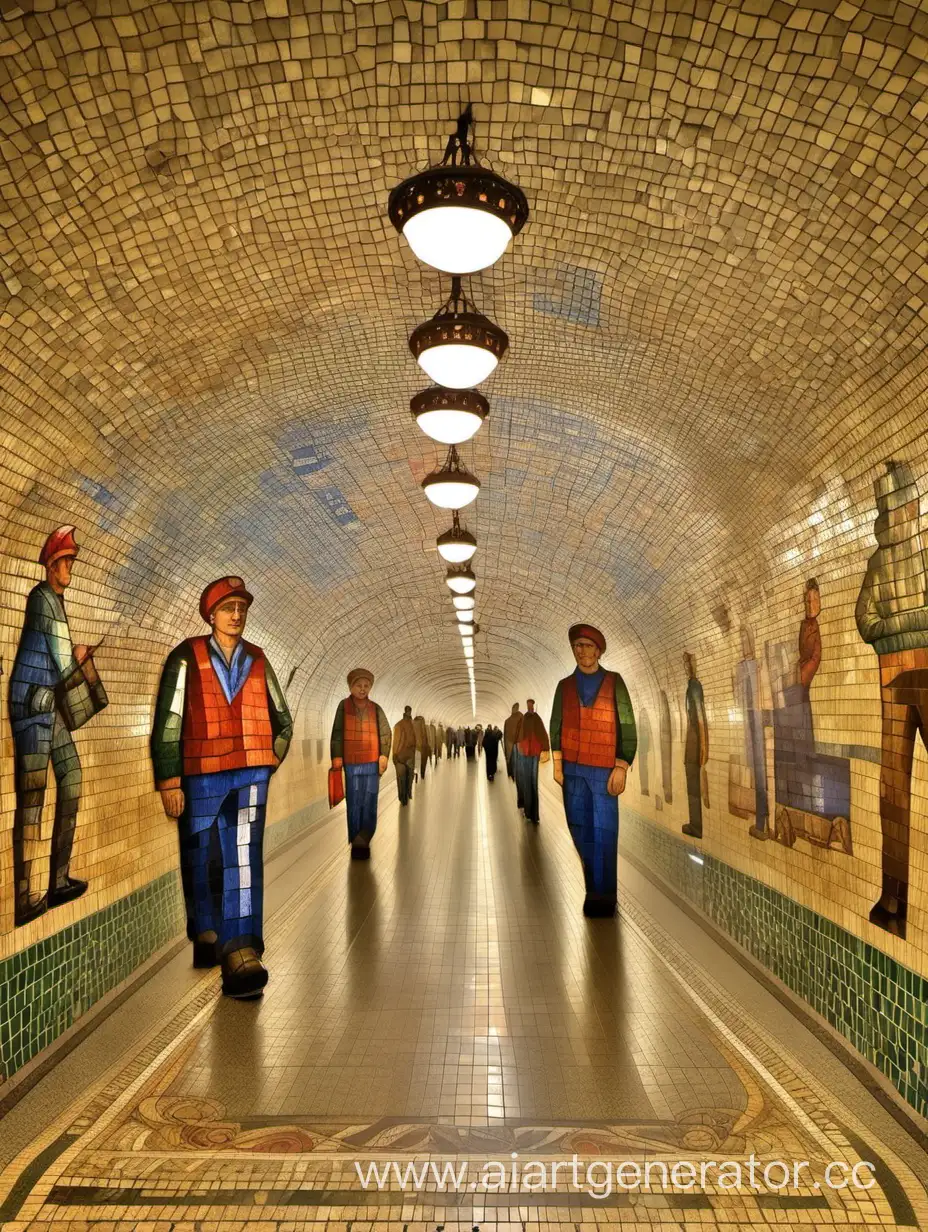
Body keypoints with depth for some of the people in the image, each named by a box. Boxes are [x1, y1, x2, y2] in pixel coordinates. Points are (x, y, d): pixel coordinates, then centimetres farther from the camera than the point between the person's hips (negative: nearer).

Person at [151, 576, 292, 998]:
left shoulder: (257, 660, 10)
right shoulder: (187, 658, -1)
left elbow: (282, 722, 20)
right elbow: (167, 722, -5)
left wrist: (269, 762, 10)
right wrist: (168, 781, -9)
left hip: (250, 776, 2)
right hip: (199, 776, -1)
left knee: (244, 860, -7)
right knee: (198, 859, 12)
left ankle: (241, 955, -8)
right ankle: (205, 934, 35)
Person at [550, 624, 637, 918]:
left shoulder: (615, 682, 2)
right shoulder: (565, 685, 10)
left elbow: (628, 727, -1)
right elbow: (556, 726, 9)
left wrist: (621, 768, -8)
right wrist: (557, 764, 1)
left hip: (604, 770, -3)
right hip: (572, 769, 3)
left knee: (604, 833, -5)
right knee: (579, 829, 6)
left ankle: (603, 895, 1)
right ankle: (590, 887, 19)